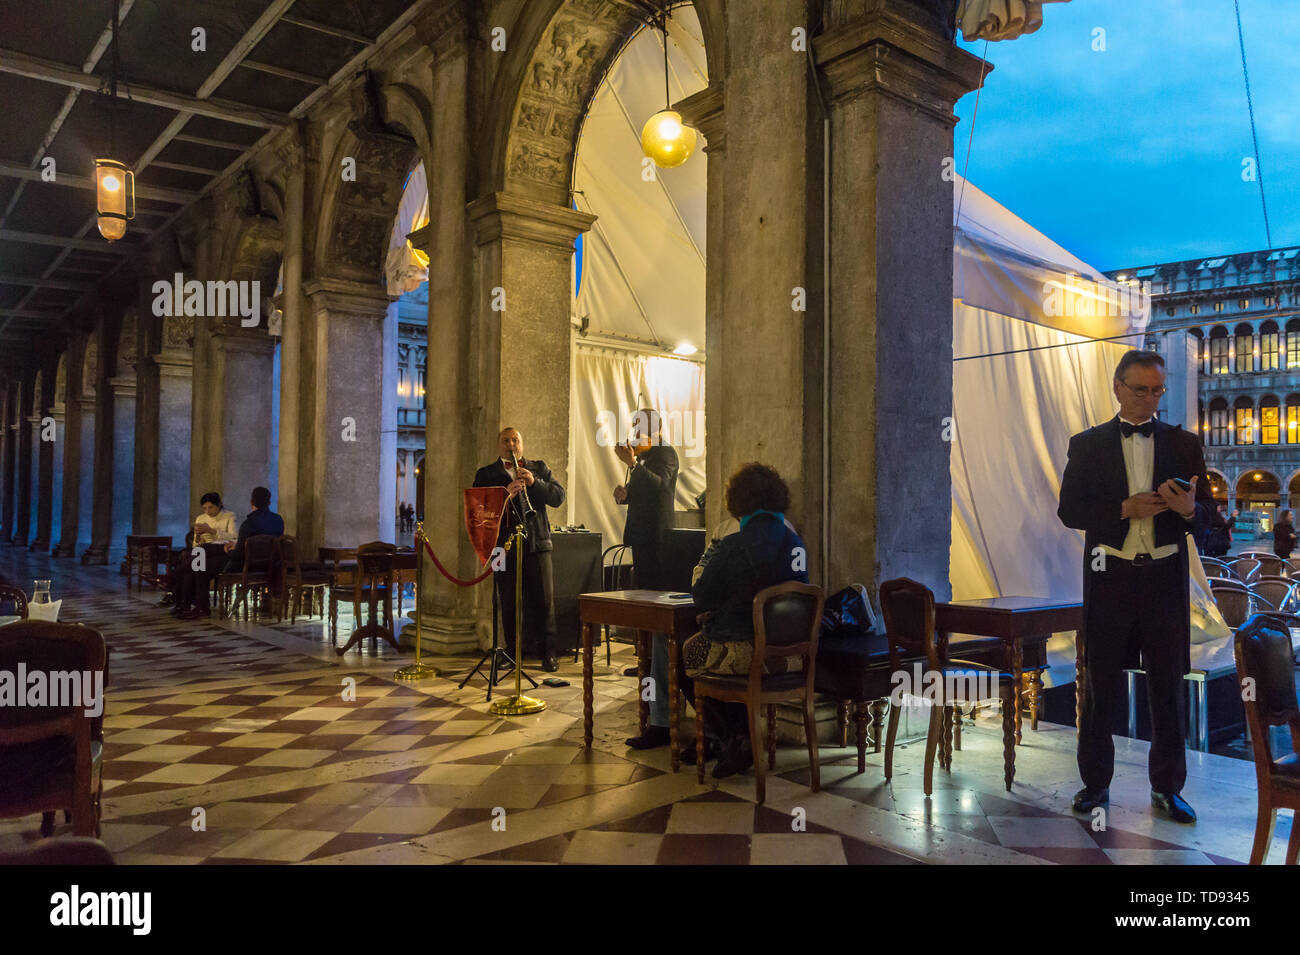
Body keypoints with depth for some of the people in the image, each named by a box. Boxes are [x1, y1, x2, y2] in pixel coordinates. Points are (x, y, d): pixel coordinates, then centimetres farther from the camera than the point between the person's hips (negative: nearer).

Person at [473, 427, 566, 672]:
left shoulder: (539, 469, 15)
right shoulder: (486, 474, 10)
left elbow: (559, 497, 3)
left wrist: (534, 482, -11)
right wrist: (504, 495, -18)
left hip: (537, 543, 1)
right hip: (504, 544, -1)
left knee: (544, 598, -2)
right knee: (509, 601, 3)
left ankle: (547, 652, 5)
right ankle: (512, 651, 15)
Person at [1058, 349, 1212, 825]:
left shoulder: (1183, 443, 8)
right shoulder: (1087, 444, 5)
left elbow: (1205, 513, 7)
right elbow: (1070, 510, -1)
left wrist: (1188, 508, -16)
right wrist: (1126, 508, -15)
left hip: (1165, 576, 1)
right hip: (1109, 575, -1)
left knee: (1168, 683, 8)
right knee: (1101, 683, 6)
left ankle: (1167, 787, 21)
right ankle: (1096, 782, 18)